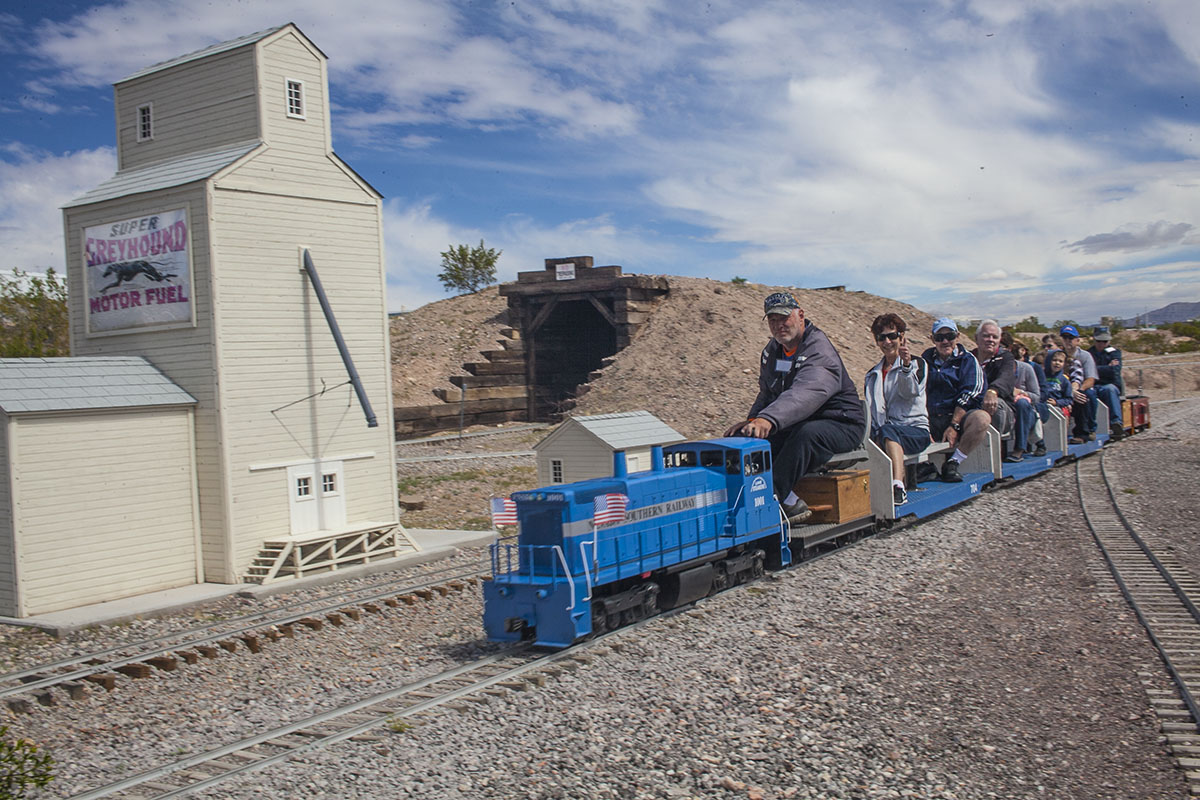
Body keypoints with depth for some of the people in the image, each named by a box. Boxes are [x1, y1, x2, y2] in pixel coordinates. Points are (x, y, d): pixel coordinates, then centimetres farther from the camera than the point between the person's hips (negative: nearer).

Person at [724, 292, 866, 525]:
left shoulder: (819, 351, -19)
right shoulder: (772, 351, 10)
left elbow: (805, 394, -37)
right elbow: (766, 394, 18)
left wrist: (768, 419, -52)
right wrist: (752, 420, -4)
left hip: (841, 425, -7)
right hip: (796, 426, 8)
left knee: (807, 433, -41)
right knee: (742, 438, -14)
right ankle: (790, 504, -25)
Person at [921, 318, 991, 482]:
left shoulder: (967, 360, 6)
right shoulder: (926, 359, 16)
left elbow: (967, 394, -5)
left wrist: (954, 425, -16)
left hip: (959, 416, -2)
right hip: (932, 419, 2)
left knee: (982, 418, -34)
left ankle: (953, 462, -22)